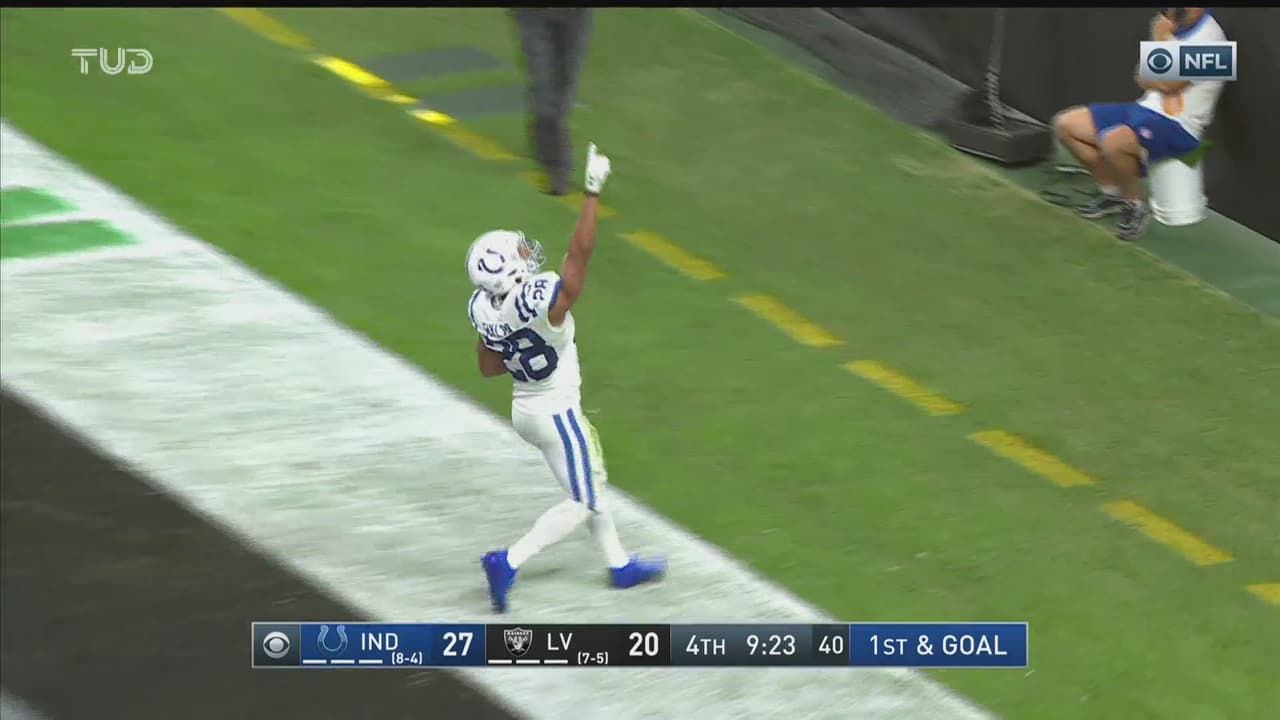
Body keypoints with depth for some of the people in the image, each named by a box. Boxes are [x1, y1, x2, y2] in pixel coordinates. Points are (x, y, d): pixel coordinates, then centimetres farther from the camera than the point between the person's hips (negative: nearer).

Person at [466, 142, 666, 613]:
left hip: (523, 409, 8)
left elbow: (489, 368, 2)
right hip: (557, 413, -7)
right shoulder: (544, 303, -33)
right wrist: (593, 193, -29)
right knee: (582, 503, 7)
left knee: (592, 482, 23)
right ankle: (509, 562, -4)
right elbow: (580, 252, -31)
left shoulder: (483, 309, -11)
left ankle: (619, 564, 36)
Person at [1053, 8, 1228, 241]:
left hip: (1178, 126, -9)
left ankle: (1136, 207, -10)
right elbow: (1144, 80, 10)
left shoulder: (1208, 38, -18)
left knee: (1113, 141, -37)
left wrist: (1160, 37, -12)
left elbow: (1167, 84, -24)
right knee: (1066, 124, 7)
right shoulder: (1171, 26, 8)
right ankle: (1113, 194, 18)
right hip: (1146, 108, 9)